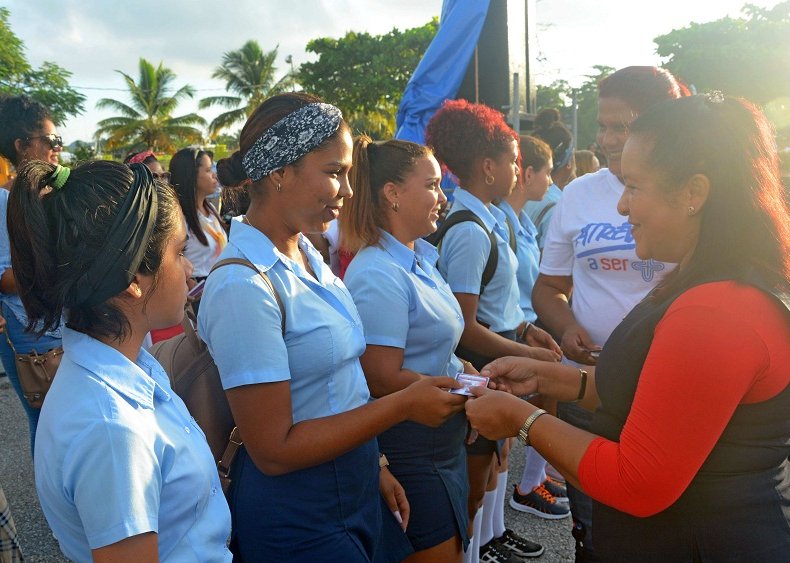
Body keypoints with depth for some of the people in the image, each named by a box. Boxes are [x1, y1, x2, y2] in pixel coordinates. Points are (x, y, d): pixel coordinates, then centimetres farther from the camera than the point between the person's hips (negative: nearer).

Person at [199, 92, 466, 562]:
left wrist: (374, 466, 9)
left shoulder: (309, 258, 2)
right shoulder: (244, 288, -24)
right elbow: (274, 450, -22)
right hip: (298, 525, -7)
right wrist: (405, 405, -21)